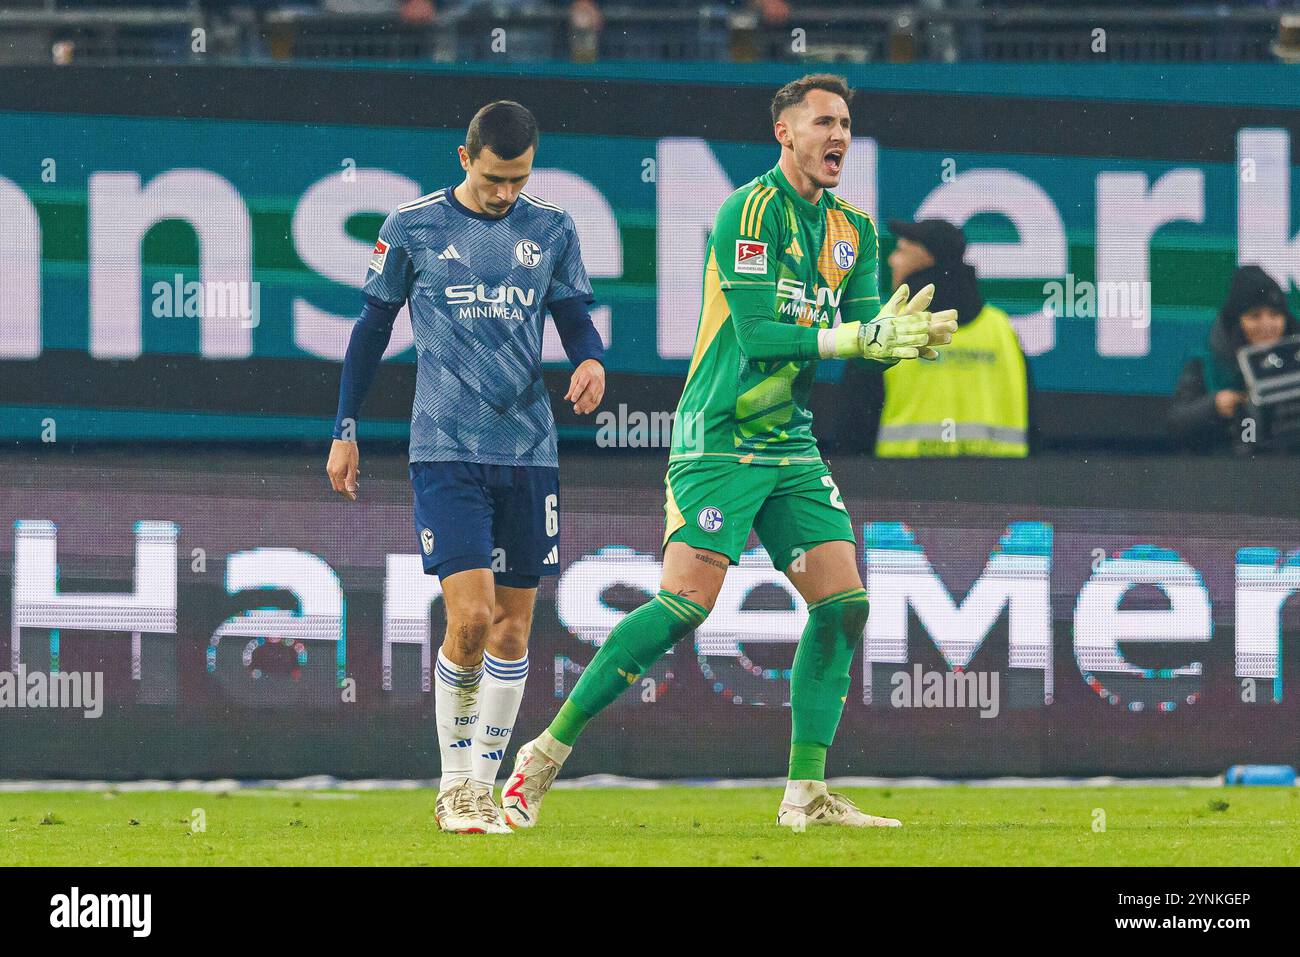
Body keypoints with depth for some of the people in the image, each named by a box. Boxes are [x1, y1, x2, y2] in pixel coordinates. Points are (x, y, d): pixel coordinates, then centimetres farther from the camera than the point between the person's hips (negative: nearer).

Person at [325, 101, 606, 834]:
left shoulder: (552, 231, 8)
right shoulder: (413, 229, 1)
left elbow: (576, 320, 13)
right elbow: (373, 328, 9)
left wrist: (592, 361, -11)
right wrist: (346, 429, 9)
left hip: (529, 450, 4)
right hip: (446, 450, -3)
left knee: (513, 629, 5)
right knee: (471, 616, -15)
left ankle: (483, 785, 16)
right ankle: (454, 782, 1)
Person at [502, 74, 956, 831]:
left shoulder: (854, 230, 12)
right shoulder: (752, 210, -12)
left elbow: (864, 339, 8)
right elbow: (756, 334, -19)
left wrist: (907, 339, -14)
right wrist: (857, 336, -24)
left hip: (792, 443, 8)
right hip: (719, 439, -8)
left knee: (844, 602, -4)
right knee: (687, 603, -17)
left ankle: (807, 794, 1)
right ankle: (547, 753, -7)